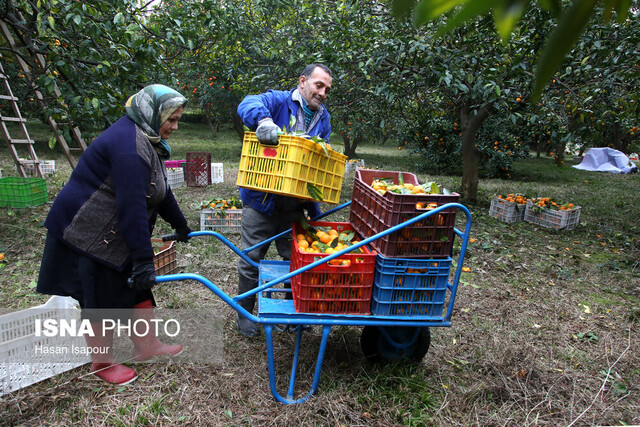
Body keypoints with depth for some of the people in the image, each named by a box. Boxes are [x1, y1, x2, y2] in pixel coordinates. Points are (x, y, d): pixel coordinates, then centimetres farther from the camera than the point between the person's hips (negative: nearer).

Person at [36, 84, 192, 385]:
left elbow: (160, 190, 18)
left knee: (139, 287, 14)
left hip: (114, 233, 10)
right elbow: (132, 208, -31)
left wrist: (180, 225, 25)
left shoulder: (146, 140, 9)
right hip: (87, 234, -10)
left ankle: (147, 346, 29)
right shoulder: (129, 147, -26)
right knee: (102, 298, 4)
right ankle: (102, 363, 24)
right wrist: (143, 259, -30)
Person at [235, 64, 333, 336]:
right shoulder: (278, 100, -4)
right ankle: (245, 312, 27)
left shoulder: (323, 117, 12)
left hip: (295, 204, 5)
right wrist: (263, 120, -45)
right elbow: (248, 104, -23)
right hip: (262, 198, -4)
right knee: (252, 257, 6)